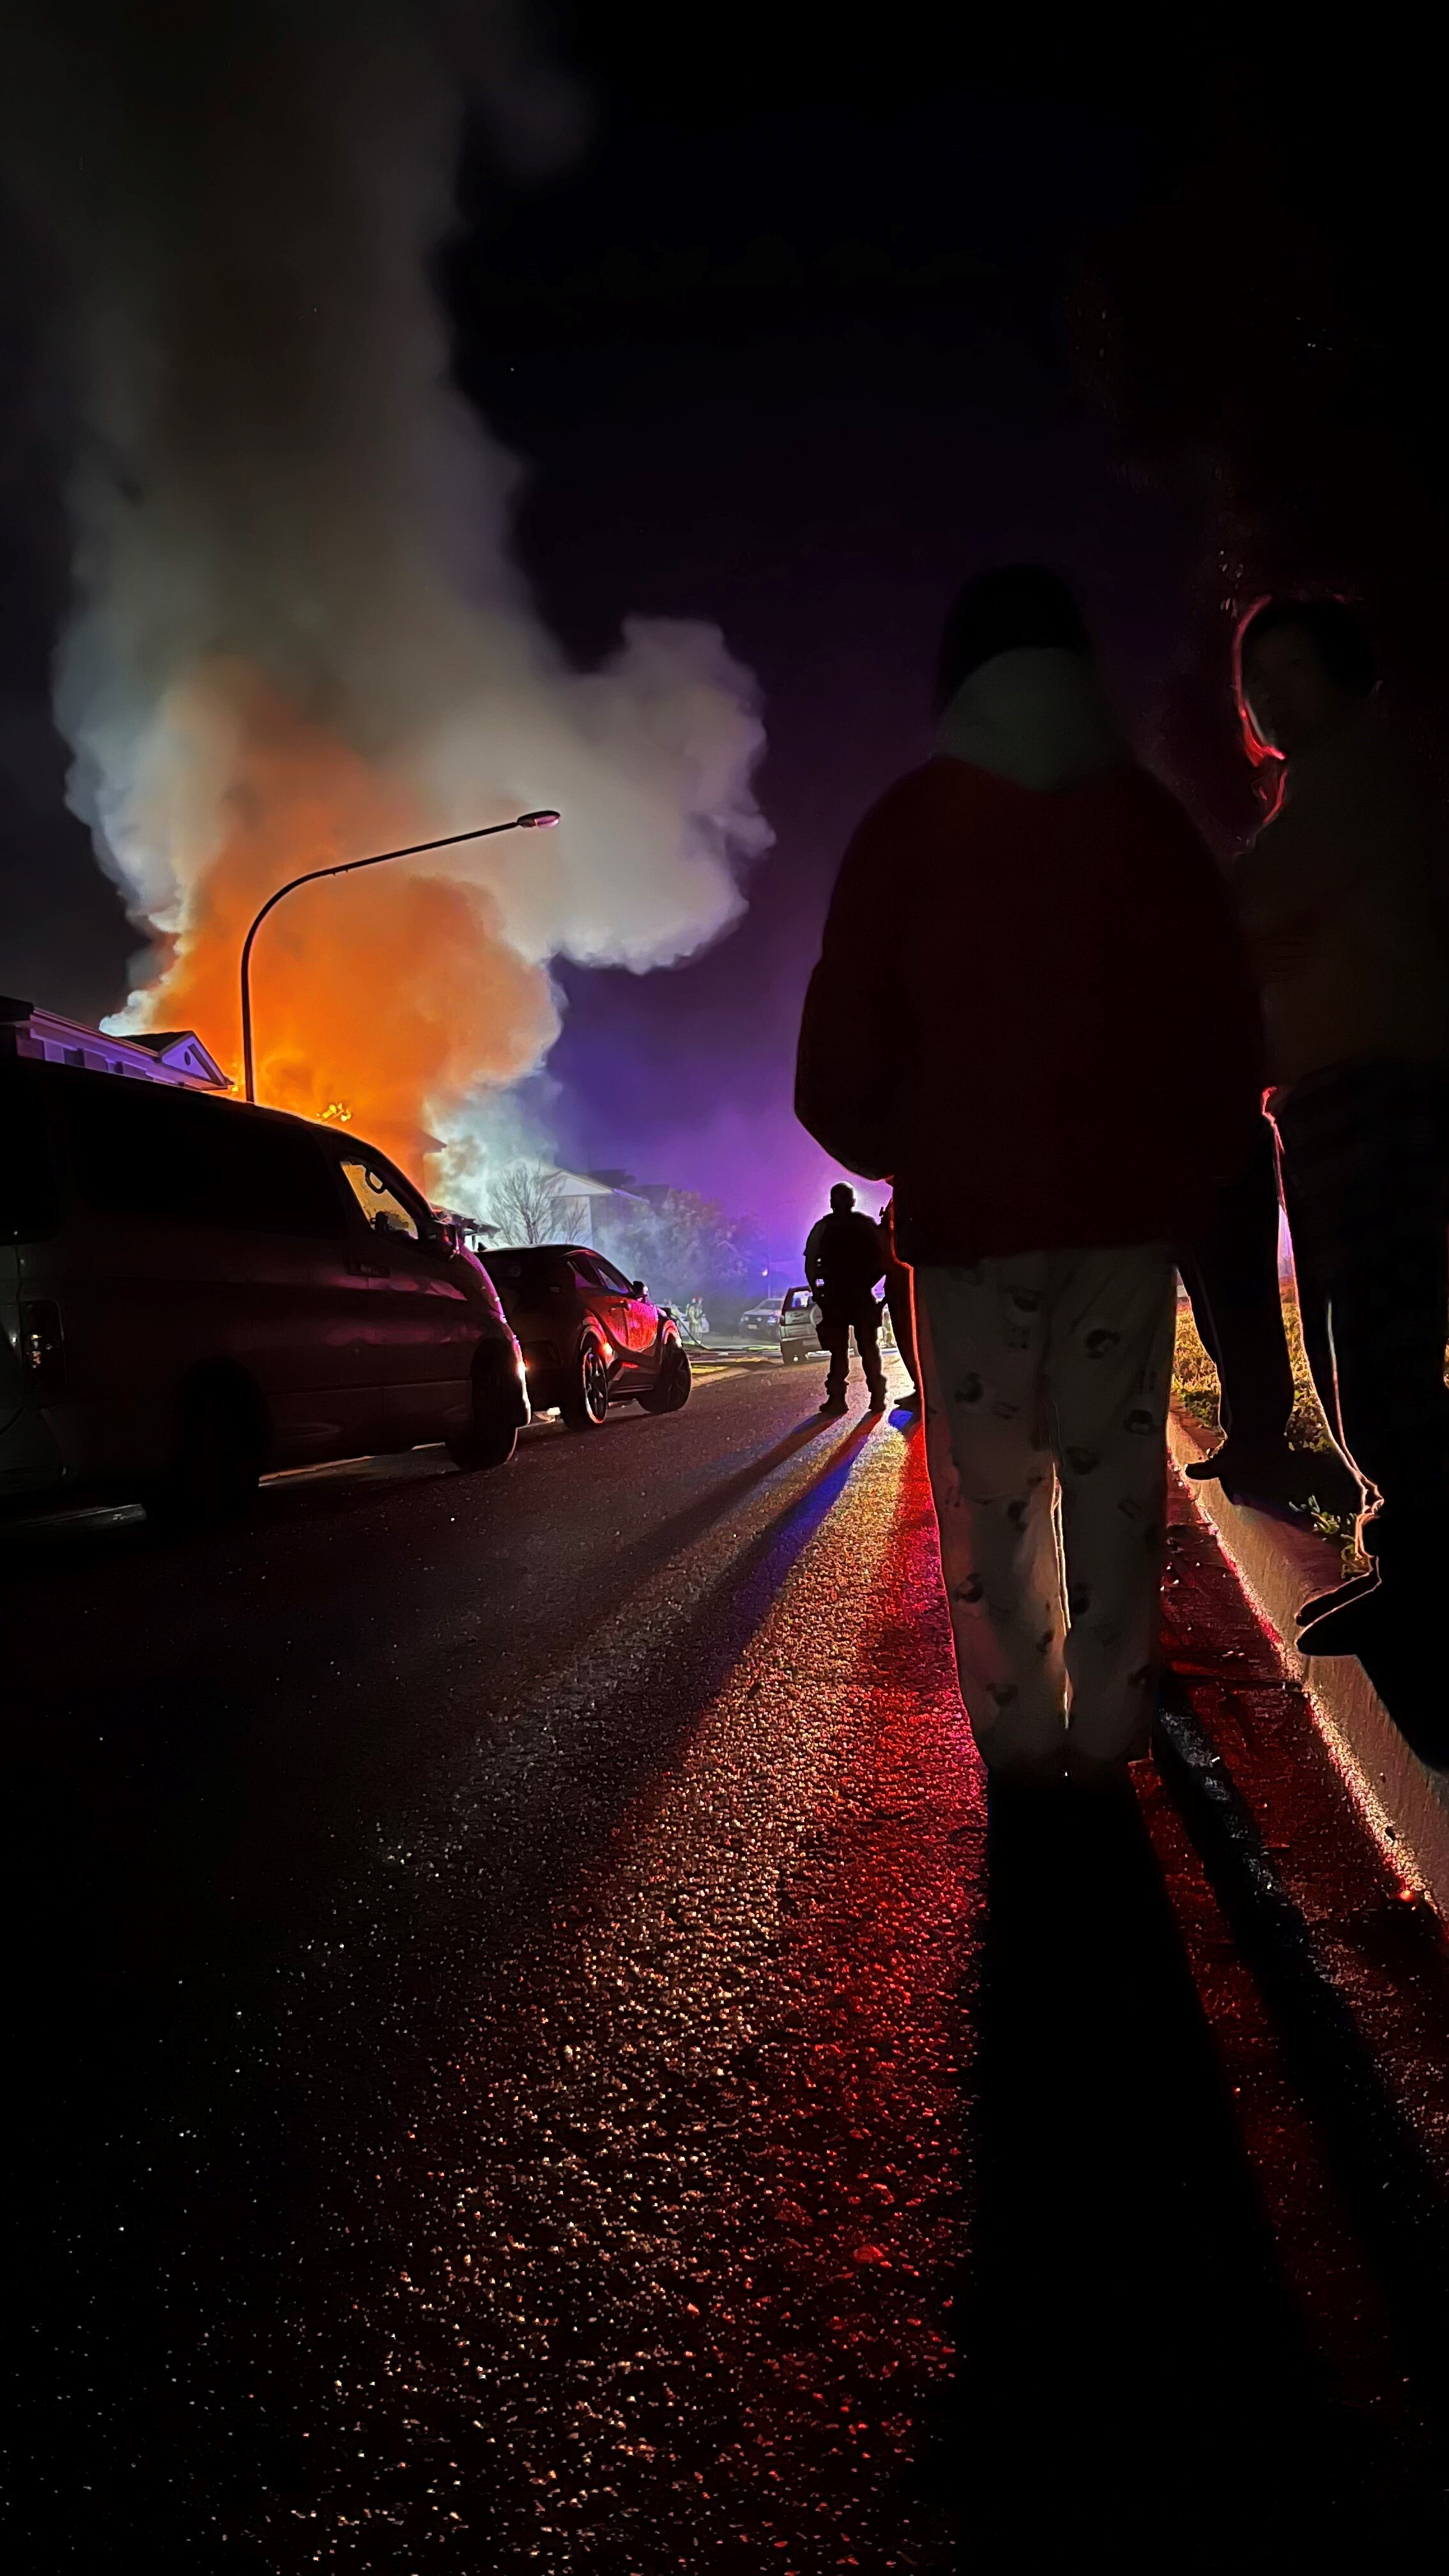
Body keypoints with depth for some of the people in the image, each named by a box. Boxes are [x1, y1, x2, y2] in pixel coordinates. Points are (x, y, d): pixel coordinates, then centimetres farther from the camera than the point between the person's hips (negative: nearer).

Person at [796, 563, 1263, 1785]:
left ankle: (1023, 1734, 10)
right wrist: (1193, 1170, 18)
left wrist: (906, 1162, 13)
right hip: (1132, 1203, 2)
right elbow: (1232, 1032, 7)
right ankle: (1108, 1730, 10)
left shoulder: (909, 825, 1)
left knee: (991, 1485, 6)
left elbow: (841, 1058, -4)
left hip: (971, 1209, -2)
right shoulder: (1155, 820, 8)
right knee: (1114, 1472, 7)